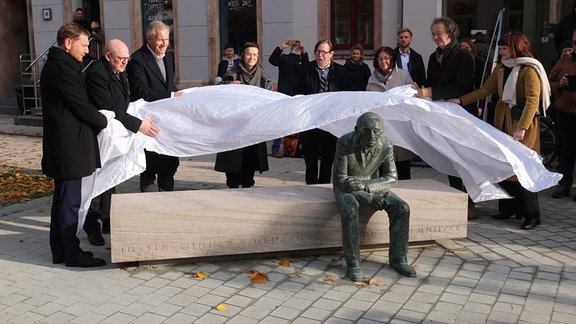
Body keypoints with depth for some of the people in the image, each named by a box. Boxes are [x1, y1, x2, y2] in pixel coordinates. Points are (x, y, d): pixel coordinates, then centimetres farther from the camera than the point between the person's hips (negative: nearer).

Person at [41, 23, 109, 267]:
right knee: (70, 201, -3)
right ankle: (72, 253, 5)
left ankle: (60, 251, 24)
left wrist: (98, 119, 8)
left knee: (62, 199, 15)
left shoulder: (55, 64, 17)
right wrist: (103, 121, -2)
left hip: (61, 144, 11)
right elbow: (80, 105, -17)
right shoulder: (62, 66, -16)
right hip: (68, 146, -11)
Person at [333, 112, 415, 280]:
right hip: (345, 186, -3)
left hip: (371, 185, 4)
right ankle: (352, 263, -24)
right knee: (350, 209, -36)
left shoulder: (385, 146, -18)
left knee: (401, 208, -18)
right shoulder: (345, 143, -27)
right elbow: (340, 180, -23)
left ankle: (397, 258, -5)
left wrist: (365, 185, -29)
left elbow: (391, 178, -12)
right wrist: (369, 198, -32)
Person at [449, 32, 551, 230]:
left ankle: (532, 215, 2)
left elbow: (533, 101, -20)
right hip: (503, 120, 7)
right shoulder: (501, 68, 11)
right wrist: (460, 101, 4)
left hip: (523, 121, -7)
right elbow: (485, 90, 14)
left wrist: (522, 127, -30)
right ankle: (509, 208, 20)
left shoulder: (529, 70, -12)